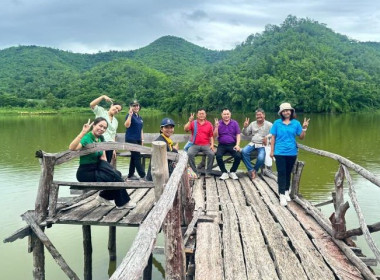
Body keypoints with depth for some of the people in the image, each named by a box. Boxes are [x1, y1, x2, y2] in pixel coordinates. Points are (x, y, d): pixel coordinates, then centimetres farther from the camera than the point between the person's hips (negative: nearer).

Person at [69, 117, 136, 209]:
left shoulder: (101, 138, 4)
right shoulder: (87, 138, -19)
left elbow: (103, 158, 8)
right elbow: (72, 148, -38)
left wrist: (109, 169, -6)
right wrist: (83, 132, -44)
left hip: (97, 166, 7)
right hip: (85, 172, -7)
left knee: (117, 174, -15)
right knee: (115, 177, -18)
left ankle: (104, 196, 7)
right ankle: (122, 202, 3)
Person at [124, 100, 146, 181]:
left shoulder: (140, 117, 16)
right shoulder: (130, 115, -7)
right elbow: (127, 125, -24)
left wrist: (142, 140, 16)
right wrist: (130, 114, -28)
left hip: (138, 140, 8)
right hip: (131, 139, -8)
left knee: (134, 157, 11)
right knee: (137, 157, -11)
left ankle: (130, 175, 20)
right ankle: (142, 176, -12)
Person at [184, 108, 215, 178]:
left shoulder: (209, 124, 10)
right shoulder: (193, 123, 7)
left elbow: (211, 136, 10)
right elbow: (186, 129, -8)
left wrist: (212, 144, -4)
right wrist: (190, 121, -20)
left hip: (206, 145, 0)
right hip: (195, 145, 0)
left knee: (211, 154, -29)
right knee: (189, 154, -29)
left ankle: (208, 172, -13)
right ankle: (195, 172, -15)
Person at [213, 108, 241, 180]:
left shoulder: (234, 123, 8)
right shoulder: (218, 123, 7)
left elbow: (238, 135, 5)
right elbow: (215, 136, 1)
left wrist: (237, 145, -10)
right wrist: (216, 127, -14)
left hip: (232, 145, 0)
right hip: (222, 145, 0)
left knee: (238, 156, -26)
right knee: (218, 156, -30)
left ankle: (232, 172, -1)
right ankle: (224, 173, -11)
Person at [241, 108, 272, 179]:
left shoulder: (269, 124, 2)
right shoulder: (252, 124, 15)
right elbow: (246, 134, 18)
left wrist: (267, 137, -22)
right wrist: (245, 127, -1)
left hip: (262, 145, -4)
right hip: (252, 143, 4)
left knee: (261, 158, -30)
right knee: (244, 151, -26)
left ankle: (255, 170, 1)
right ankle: (251, 170, -16)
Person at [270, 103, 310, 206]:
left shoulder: (296, 123, 2)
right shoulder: (277, 123, -1)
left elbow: (301, 137, 4)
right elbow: (273, 138, 2)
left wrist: (304, 128, -13)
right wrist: (272, 151, 0)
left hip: (292, 152, 2)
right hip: (280, 152, -2)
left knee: (288, 173, 13)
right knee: (281, 173, -2)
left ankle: (286, 192, 28)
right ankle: (282, 195, 0)